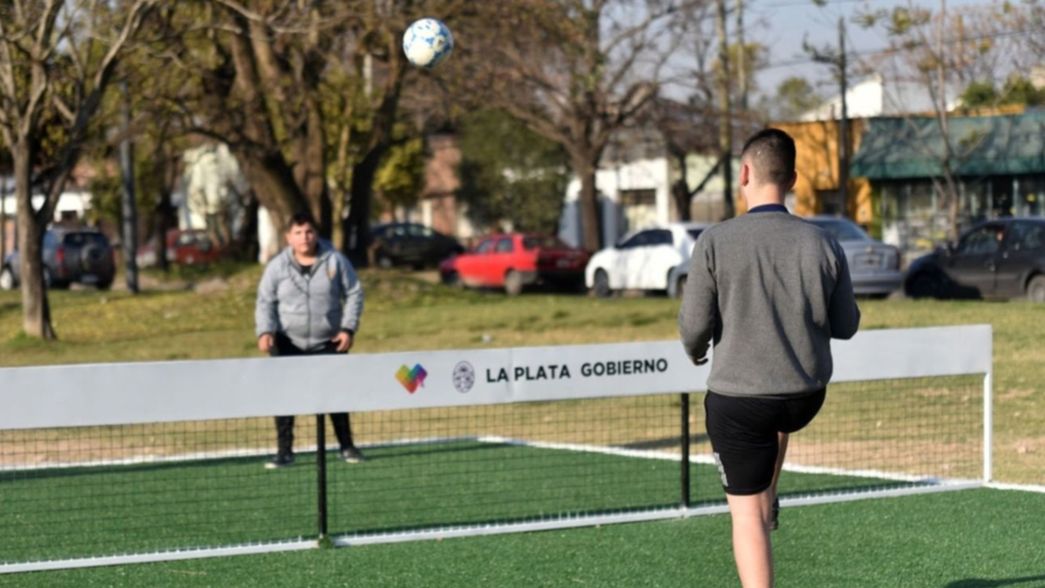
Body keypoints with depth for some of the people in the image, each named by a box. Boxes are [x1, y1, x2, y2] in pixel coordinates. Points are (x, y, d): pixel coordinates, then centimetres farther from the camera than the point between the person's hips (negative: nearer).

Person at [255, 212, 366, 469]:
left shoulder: (335, 261, -2)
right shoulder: (277, 266, -2)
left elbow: (354, 293, 3)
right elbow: (265, 302, 1)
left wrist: (348, 328, -6)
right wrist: (265, 332, -14)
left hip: (328, 342, 0)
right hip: (288, 344, 0)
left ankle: (347, 447, 19)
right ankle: (284, 451, -1)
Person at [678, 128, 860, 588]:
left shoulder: (715, 243, -15)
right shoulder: (822, 244, -8)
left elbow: (694, 326, -12)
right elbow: (845, 326, 0)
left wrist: (696, 352, 12)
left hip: (737, 397, -3)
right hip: (806, 395, 4)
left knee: (747, 516, 6)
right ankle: (769, 502, 48)